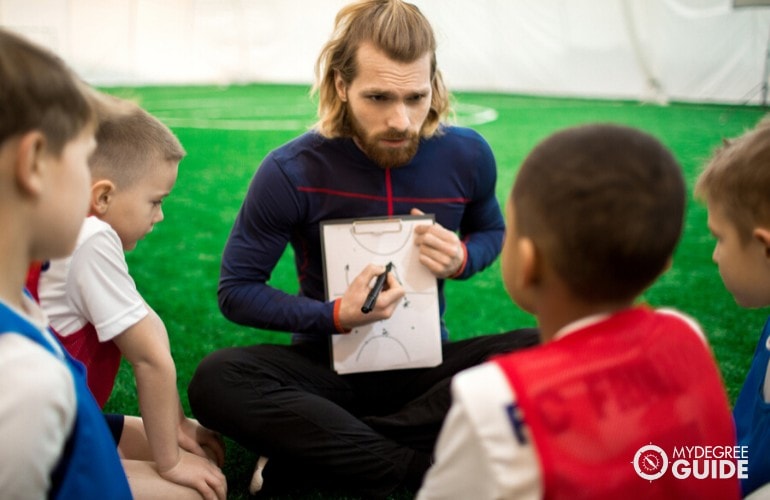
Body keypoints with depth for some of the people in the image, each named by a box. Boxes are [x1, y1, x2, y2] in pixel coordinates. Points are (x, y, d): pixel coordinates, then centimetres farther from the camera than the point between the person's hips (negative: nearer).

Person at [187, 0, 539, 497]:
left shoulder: (467, 155, -9)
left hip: (427, 364, 2)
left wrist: (462, 259, -12)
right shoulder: (292, 171, -16)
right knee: (216, 381, -31)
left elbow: (491, 231, 13)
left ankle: (313, 453, -24)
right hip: (329, 363, -2)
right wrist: (336, 317, -23)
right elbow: (236, 290, -9)